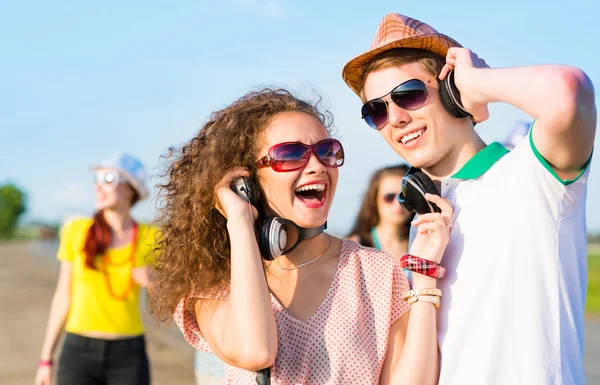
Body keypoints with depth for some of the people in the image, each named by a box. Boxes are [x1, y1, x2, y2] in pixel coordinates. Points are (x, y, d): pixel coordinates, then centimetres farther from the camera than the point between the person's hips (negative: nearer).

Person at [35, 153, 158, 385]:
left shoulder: (149, 238, -2)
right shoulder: (76, 231, -1)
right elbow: (63, 297, 5)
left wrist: (153, 283, -17)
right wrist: (45, 359, 6)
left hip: (128, 356, 0)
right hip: (80, 352, 0)